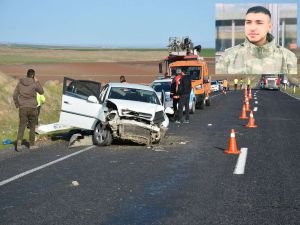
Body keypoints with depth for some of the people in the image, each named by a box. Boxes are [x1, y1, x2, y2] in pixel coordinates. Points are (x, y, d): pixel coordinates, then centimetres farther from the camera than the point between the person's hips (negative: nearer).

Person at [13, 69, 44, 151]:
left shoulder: (20, 83, 3)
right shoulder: (34, 84, -7)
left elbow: (15, 95, 3)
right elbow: (41, 92, 9)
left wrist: (17, 104, 12)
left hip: (22, 108, 2)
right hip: (32, 108, -2)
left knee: (21, 126, 1)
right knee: (32, 127, 12)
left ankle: (19, 141, -22)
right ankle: (32, 144, 17)